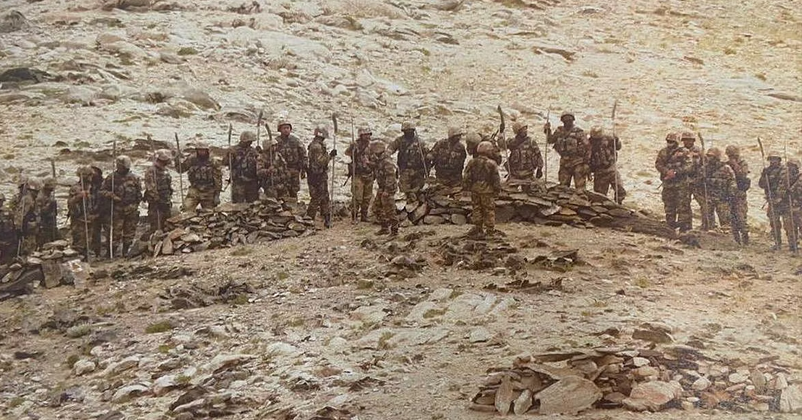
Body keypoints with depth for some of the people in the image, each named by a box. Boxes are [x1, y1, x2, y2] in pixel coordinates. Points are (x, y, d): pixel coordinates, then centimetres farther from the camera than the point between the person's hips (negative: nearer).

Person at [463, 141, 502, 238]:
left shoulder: (472, 162, 0)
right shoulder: (492, 164, -12)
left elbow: (467, 177, 3)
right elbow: (496, 178, -8)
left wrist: (466, 187, 11)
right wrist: (498, 189, 1)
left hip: (475, 190, 4)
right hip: (487, 190, -4)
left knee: (477, 209, 12)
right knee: (489, 210, 5)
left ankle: (477, 229, 15)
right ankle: (490, 230, 9)